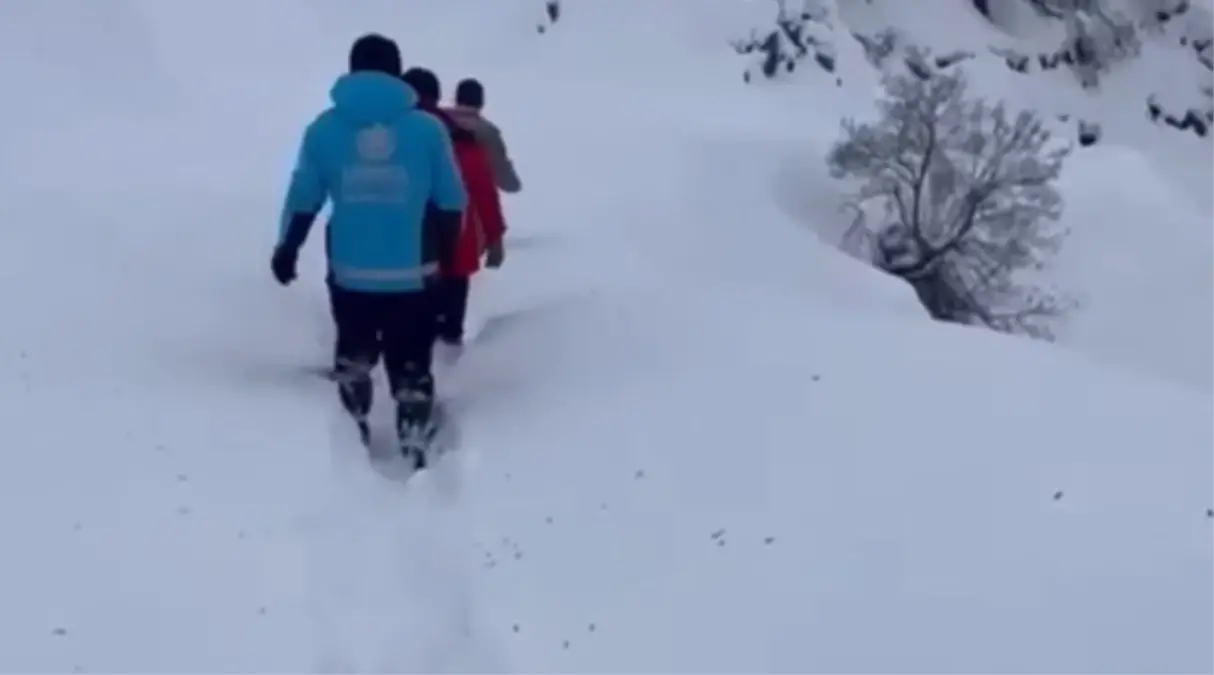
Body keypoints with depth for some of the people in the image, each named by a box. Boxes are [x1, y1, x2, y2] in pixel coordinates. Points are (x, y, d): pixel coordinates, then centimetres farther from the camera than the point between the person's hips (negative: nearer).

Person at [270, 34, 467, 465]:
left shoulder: (324, 128, -1)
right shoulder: (427, 128, -4)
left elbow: (303, 198, 4)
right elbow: (451, 202, 1)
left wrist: (287, 248, 18)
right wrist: (444, 255, 16)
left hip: (350, 272, 2)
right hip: (413, 274, -1)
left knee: (354, 354, 24)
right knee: (411, 365, 9)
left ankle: (355, 434, 30)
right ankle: (414, 450, 7)